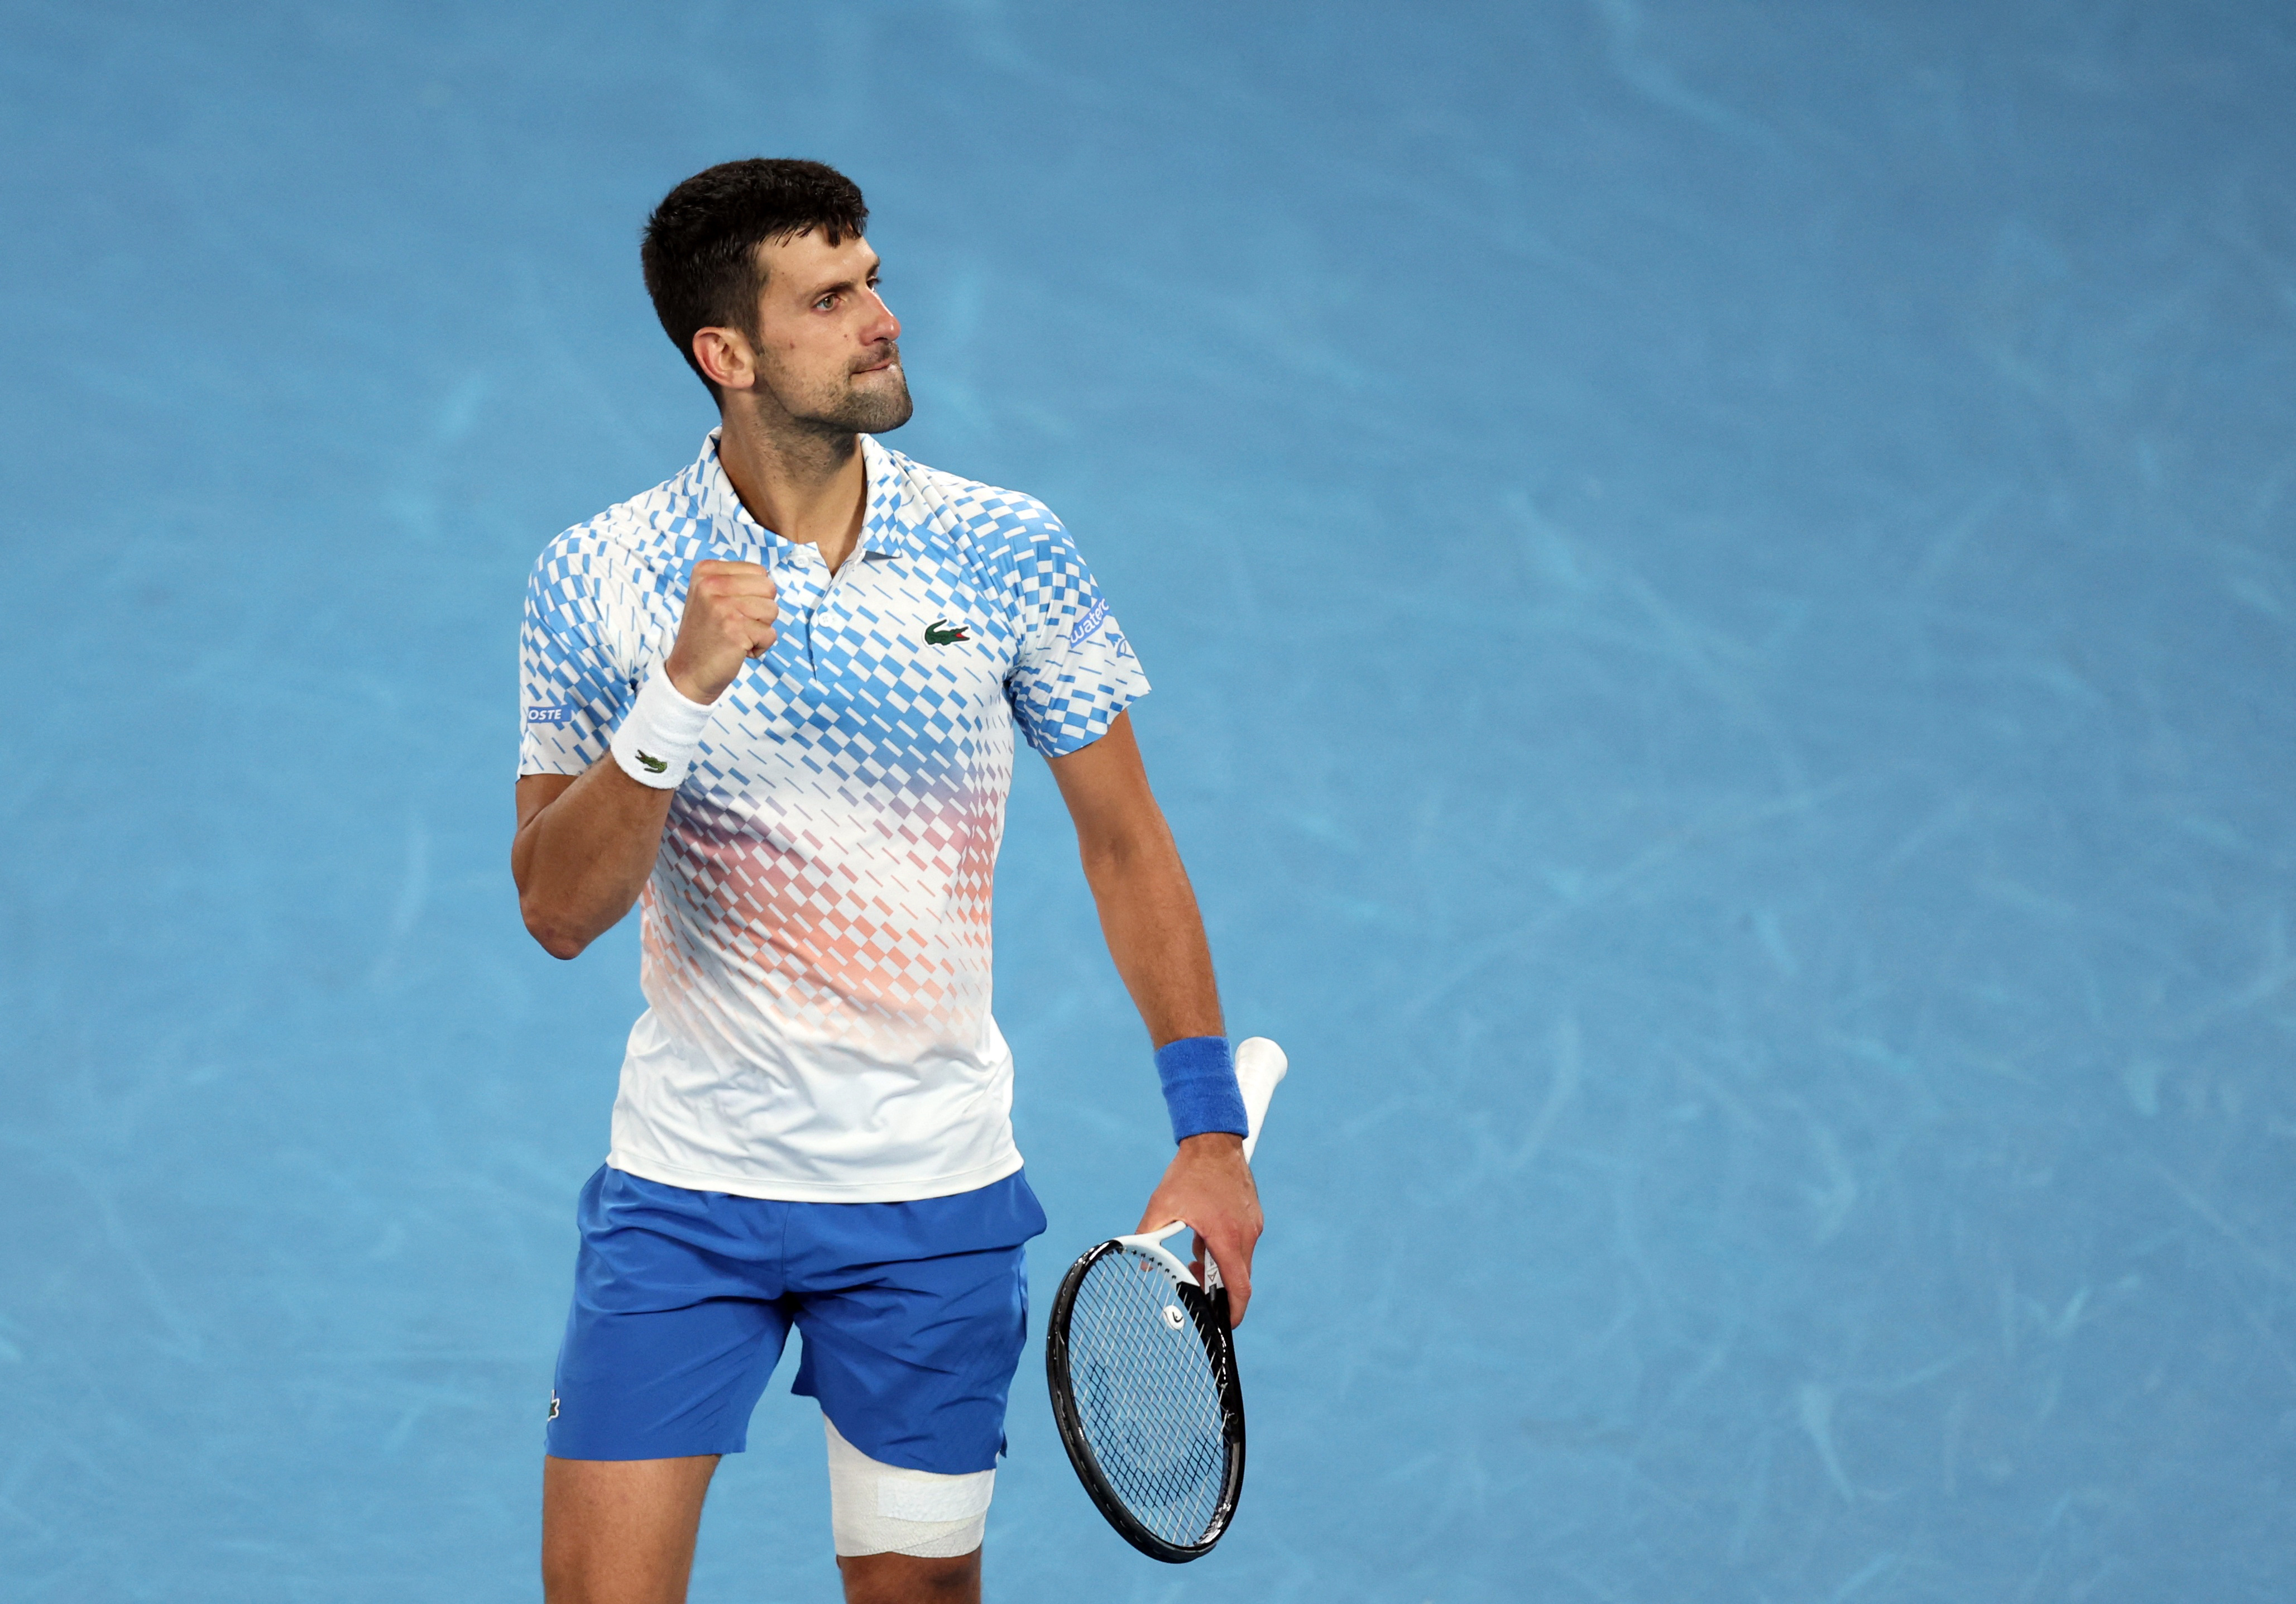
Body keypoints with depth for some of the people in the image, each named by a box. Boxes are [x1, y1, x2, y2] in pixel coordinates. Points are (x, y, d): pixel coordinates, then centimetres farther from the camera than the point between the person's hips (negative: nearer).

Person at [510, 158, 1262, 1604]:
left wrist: (1210, 1131, 0)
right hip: (687, 1182, -1)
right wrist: (677, 694, -23)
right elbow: (559, 911, -9)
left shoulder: (1007, 553, -4)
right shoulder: (600, 578, -6)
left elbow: (1124, 842, 4)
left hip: (934, 1192, 1)